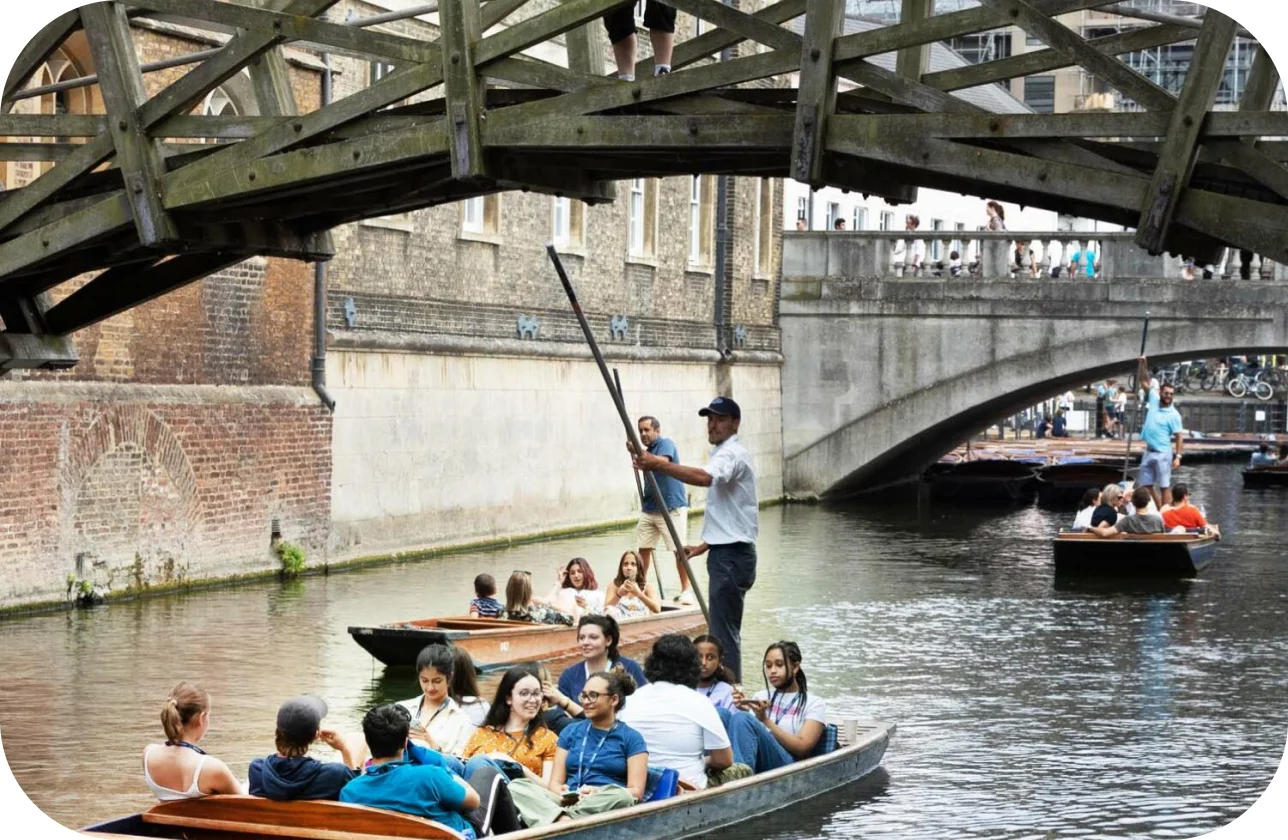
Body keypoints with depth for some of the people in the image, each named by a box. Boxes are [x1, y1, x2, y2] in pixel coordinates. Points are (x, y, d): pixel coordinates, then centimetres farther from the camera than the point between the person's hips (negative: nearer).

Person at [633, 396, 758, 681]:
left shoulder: (732, 454, -13)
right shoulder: (727, 454, 21)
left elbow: (705, 477, -37)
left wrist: (659, 465, -41)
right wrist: (705, 545, 23)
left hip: (731, 556, -11)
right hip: (726, 553, 11)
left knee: (724, 633, -11)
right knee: (725, 630, 15)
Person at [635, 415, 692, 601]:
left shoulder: (666, 444, -9)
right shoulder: (648, 451, 16)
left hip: (671, 508, -8)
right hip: (649, 509, 8)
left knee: (679, 550, -7)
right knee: (643, 549, 6)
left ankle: (686, 589, 0)